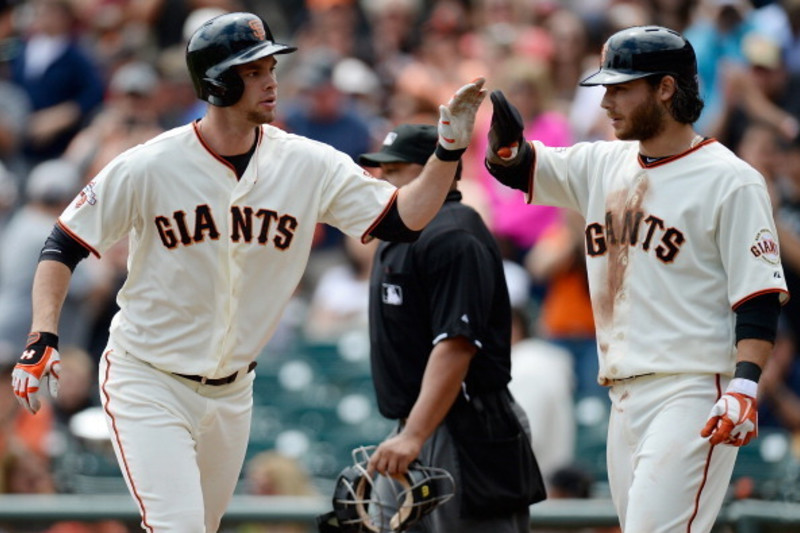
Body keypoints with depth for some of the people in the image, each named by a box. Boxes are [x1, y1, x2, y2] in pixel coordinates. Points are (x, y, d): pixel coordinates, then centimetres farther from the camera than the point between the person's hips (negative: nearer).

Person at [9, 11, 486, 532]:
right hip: (148, 380, -5)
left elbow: (403, 219, -9)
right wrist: (43, 337, -21)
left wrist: (449, 149, -23)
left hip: (231, 390, 5)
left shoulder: (308, 165, -7)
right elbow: (64, 245, -9)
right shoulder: (148, 167, -15)